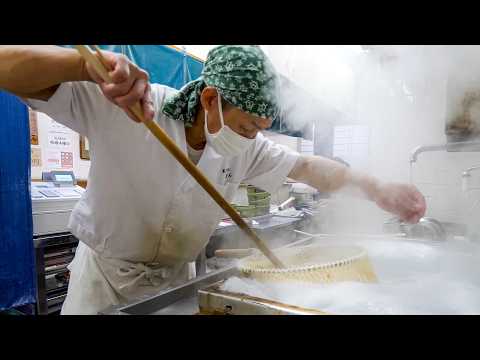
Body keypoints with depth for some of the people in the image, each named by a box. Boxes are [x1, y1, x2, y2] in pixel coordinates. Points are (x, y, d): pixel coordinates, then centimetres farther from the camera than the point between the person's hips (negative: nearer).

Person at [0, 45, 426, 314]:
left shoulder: (246, 145, -11)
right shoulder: (117, 106, -25)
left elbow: (308, 167, -6)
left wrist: (379, 189, -17)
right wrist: (90, 64, -46)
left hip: (174, 276, 4)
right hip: (105, 272, -3)